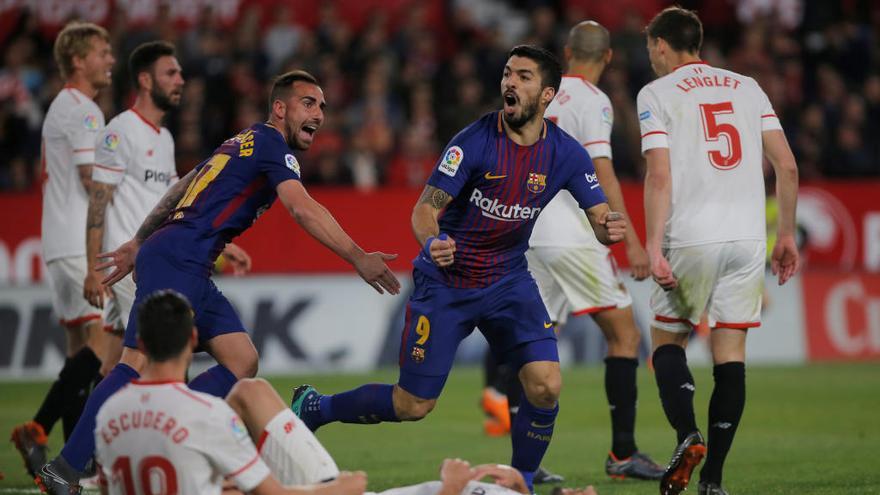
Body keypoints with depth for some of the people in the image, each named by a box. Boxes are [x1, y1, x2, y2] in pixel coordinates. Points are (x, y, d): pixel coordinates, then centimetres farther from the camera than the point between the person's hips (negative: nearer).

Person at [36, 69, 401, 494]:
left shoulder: (245, 142, 24)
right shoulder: (269, 142, -4)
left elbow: (182, 188, 29)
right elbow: (303, 209, -18)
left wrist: (139, 244, 33)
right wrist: (358, 258, -20)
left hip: (191, 269, 10)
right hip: (177, 260, -10)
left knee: (242, 362, 3)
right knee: (141, 364, -16)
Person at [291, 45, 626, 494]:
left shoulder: (565, 153, -8)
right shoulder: (474, 141, -19)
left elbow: (601, 219, -5)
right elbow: (425, 208, -20)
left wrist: (610, 228, -30)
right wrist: (431, 242, -43)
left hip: (508, 280, 3)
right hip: (446, 282, -3)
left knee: (545, 386, -17)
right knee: (412, 406, 0)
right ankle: (312, 408, 25)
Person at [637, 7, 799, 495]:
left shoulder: (657, 93, 2)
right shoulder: (747, 88, 14)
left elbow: (660, 176, -9)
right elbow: (787, 166, 8)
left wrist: (653, 247, -11)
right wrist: (786, 234, 15)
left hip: (691, 239, -3)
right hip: (747, 236, 3)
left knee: (666, 338, 12)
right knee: (730, 351, 4)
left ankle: (687, 434, -12)